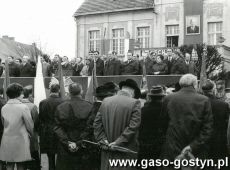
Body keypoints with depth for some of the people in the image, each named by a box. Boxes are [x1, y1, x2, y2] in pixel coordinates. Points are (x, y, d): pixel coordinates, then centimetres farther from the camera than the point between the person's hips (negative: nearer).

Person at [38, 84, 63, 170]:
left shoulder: (43, 103, -3)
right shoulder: (62, 102, -10)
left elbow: (40, 120, 1)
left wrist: (40, 133, 11)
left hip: (47, 134, 2)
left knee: (50, 158, 10)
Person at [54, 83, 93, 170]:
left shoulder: (60, 107, 2)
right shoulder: (89, 107, -7)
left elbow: (57, 128, -3)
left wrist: (67, 143, -7)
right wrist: (79, 143, -12)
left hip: (64, 150, 2)